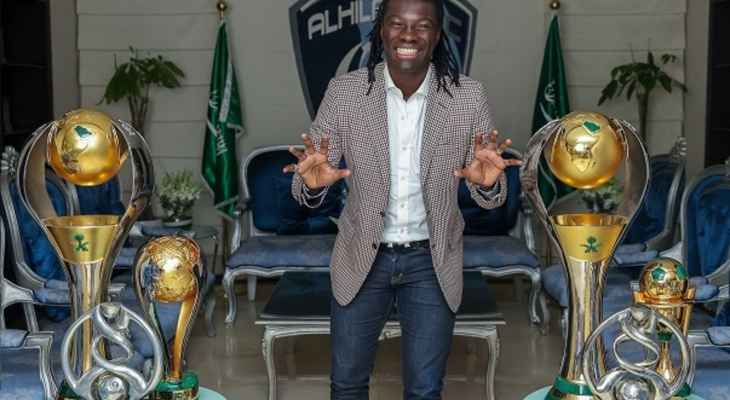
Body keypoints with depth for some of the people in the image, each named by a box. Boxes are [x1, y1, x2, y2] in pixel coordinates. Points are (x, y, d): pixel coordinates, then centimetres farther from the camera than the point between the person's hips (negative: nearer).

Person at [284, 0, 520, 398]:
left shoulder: (468, 96, -11)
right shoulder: (344, 92, -12)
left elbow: (488, 198, -5)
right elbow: (304, 193, -8)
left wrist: (488, 182, -29)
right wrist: (313, 182, -32)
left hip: (431, 261, 0)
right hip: (362, 257, 0)